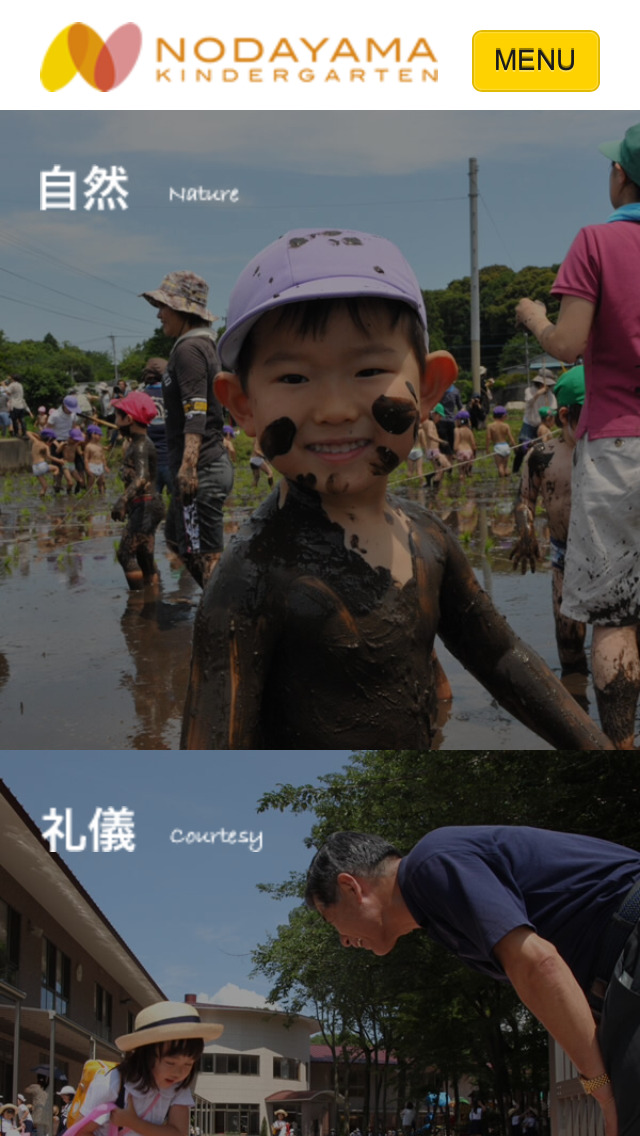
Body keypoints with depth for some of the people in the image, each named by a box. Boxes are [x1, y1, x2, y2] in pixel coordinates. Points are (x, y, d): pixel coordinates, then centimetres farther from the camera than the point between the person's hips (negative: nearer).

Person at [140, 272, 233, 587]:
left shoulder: (189, 349, -13)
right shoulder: (204, 344, 18)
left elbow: (196, 412, -25)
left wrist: (188, 465, -32)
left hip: (201, 470, -11)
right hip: (212, 464, 11)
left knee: (206, 554, -9)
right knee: (177, 538, 22)